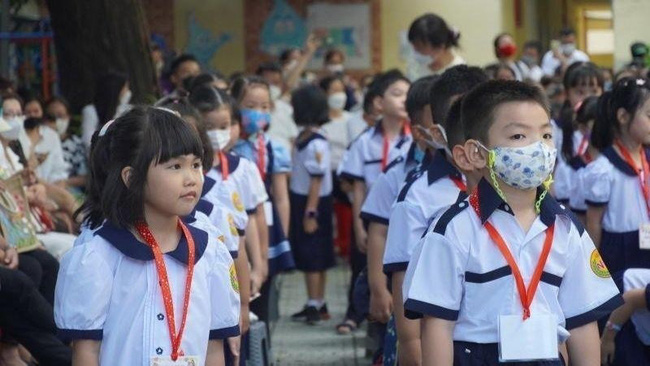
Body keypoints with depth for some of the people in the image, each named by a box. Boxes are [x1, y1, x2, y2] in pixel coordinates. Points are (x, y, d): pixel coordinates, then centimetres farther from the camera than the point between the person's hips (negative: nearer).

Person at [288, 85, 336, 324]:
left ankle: (315, 305, 4)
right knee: (309, 257, 14)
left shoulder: (316, 144, -19)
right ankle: (318, 304, 22)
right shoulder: (303, 138, 8)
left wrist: (311, 213, -18)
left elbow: (317, 181, -19)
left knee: (313, 257, -2)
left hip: (313, 203, -9)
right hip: (300, 200, 9)